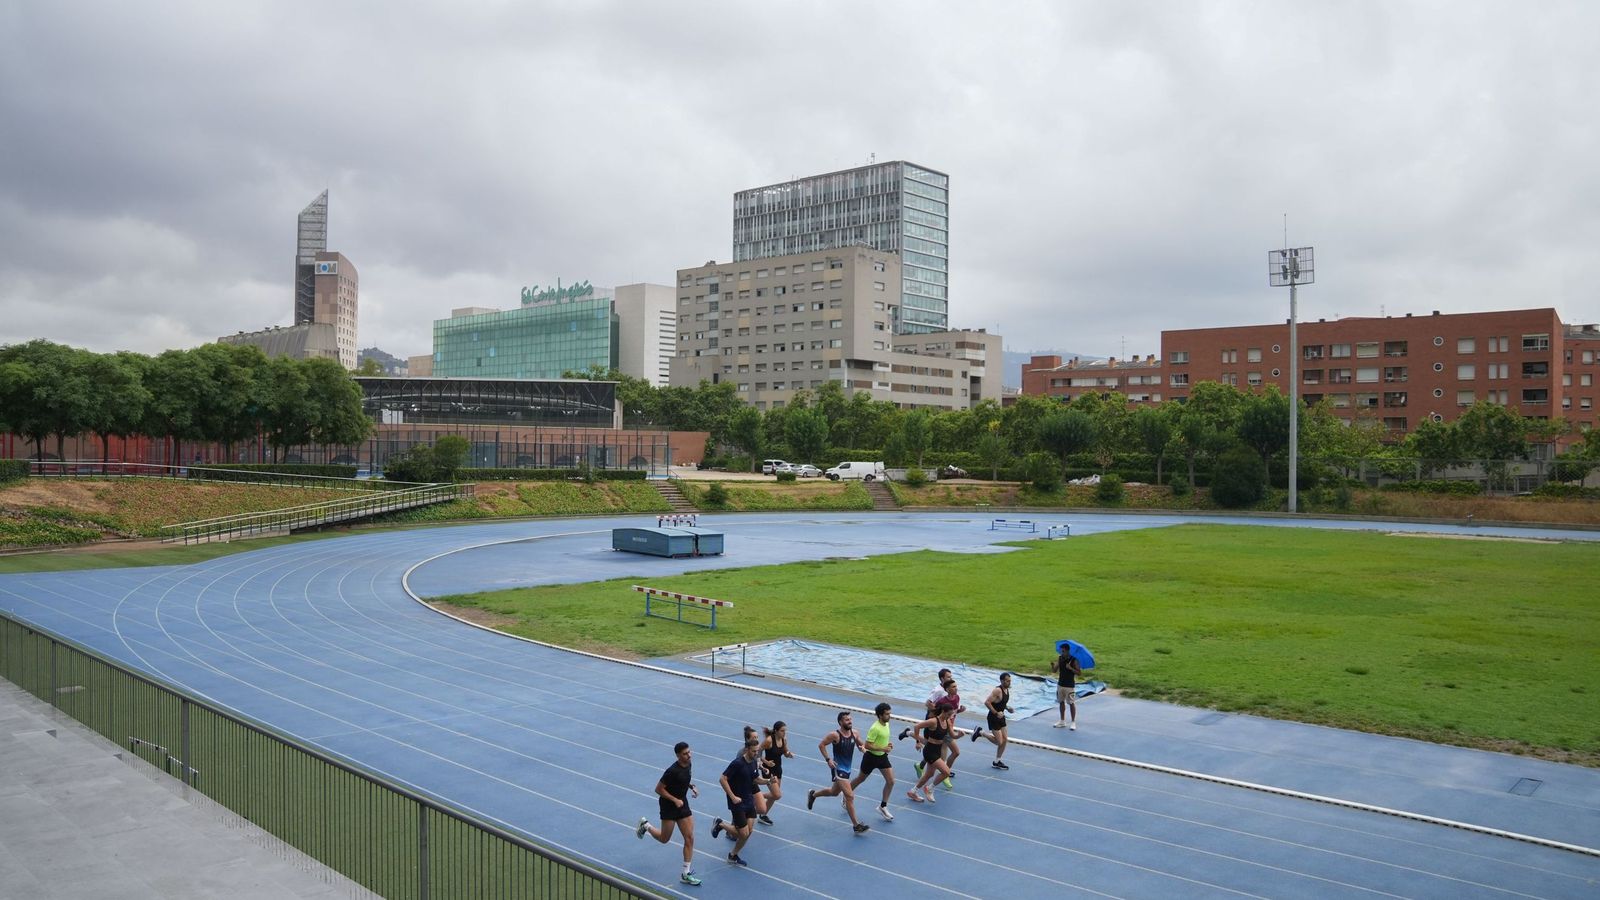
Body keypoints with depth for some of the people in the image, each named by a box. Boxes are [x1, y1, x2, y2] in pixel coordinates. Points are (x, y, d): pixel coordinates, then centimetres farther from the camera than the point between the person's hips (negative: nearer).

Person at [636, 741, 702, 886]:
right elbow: (658, 789, -21)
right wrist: (675, 800, -22)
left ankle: (686, 874, 8)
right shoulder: (672, 771, -27)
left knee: (689, 838, 0)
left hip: (682, 804, 7)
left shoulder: (689, 764, -3)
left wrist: (692, 786, 0)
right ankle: (645, 826, 40)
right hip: (668, 806, -6)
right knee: (664, 839, 10)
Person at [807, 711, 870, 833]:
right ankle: (856, 825, -7)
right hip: (838, 769, -8)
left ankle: (813, 794, 52)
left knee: (834, 792, 27)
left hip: (847, 768, 8)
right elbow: (821, 745, -9)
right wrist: (828, 759, -16)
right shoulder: (835, 735, -19)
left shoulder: (854, 733, -3)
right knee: (850, 796, -13)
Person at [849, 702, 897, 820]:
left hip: (882, 757, 7)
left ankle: (883, 806, 11)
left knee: (891, 781, -3)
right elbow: (867, 745, -26)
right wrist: (883, 748, -28)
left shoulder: (886, 724, -2)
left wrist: (888, 745, -2)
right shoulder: (875, 728, -28)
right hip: (871, 757, -7)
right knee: (861, 779, 14)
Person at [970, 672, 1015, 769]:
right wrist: (996, 713, -25)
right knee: (999, 742, -8)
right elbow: (987, 702, -27)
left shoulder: (1007, 689, 5)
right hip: (994, 718, -9)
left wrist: (1007, 708, 5)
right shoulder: (997, 690, -22)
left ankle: (997, 762, 21)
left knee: (1004, 740, 8)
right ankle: (981, 733, 12)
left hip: (1001, 717, 9)